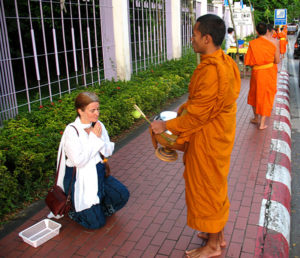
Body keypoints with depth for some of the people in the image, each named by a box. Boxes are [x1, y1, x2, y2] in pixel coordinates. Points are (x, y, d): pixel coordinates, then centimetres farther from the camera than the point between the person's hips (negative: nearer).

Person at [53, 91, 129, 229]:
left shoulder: (98, 125, 1)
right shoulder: (72, 131, -18)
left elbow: (109, 151, 4)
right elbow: (79, 161, -25)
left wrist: (100, 138, -16)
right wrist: (94, 138, -18)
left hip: (99, 172, 6)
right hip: (80, 178, -6)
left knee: (123, 195, -13)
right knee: (96, 222, -9)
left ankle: (99, 206, 16)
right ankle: (74, 208, 20)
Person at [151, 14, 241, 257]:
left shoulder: (211, 71, -28)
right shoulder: (224, 63, 5)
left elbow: (198, 114, -25)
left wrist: (167, 125, -16)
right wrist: (184, 107, 9)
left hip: (208, 140, -10)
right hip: (218, 135, 10)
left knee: (207, 187, 6)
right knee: (216, 184, 22)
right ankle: (219, 235, 41)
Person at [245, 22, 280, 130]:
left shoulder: (252, 44, -13)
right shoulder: (273, 43, -9)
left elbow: (248, 62, -12)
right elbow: (277, 60, -4)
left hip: (257, 73, 0)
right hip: (270, 73, 0)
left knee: (255, 94, 21)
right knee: (267, 96, 10)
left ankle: (256, 118, 33)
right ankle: (262, 123, 11)